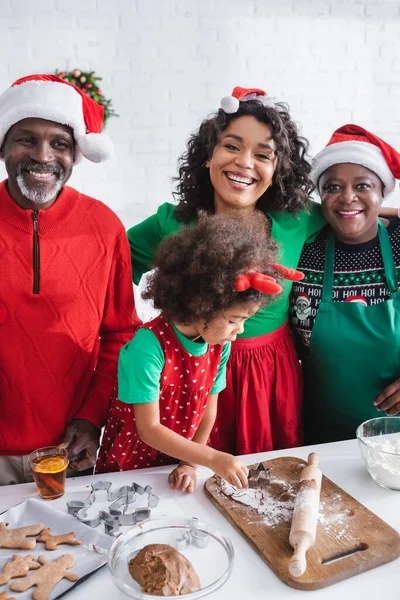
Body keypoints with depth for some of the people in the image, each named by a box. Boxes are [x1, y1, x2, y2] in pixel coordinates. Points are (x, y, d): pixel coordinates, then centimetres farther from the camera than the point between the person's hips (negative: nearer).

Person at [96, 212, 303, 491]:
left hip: (179, 464, 3)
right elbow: (149, 429, -22)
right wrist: (213, 459, -25)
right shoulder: (150, 345, -26)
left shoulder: (220, 344, -9)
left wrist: (191, 463, -8)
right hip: (129, 466, -3)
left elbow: (208, 410, 0)